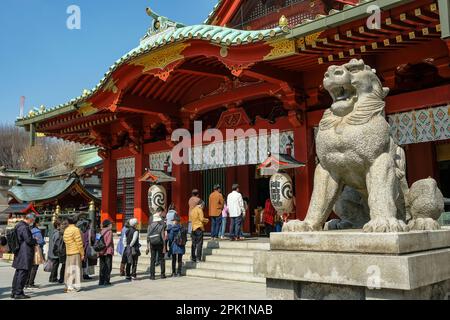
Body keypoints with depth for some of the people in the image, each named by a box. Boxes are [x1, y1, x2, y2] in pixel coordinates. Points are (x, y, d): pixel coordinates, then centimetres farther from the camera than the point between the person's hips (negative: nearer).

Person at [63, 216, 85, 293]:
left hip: (68, 252, 6)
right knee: (76, 268, -2)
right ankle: (76, 286, 0)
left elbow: (65, 241, 13)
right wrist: (82, 253, -7)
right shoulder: (76, 230, -11)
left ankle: (69, 286, 14)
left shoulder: (66, 230, 9)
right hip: (76, 252, -6)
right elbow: (79, 243, -13)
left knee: (69, 269, 10)